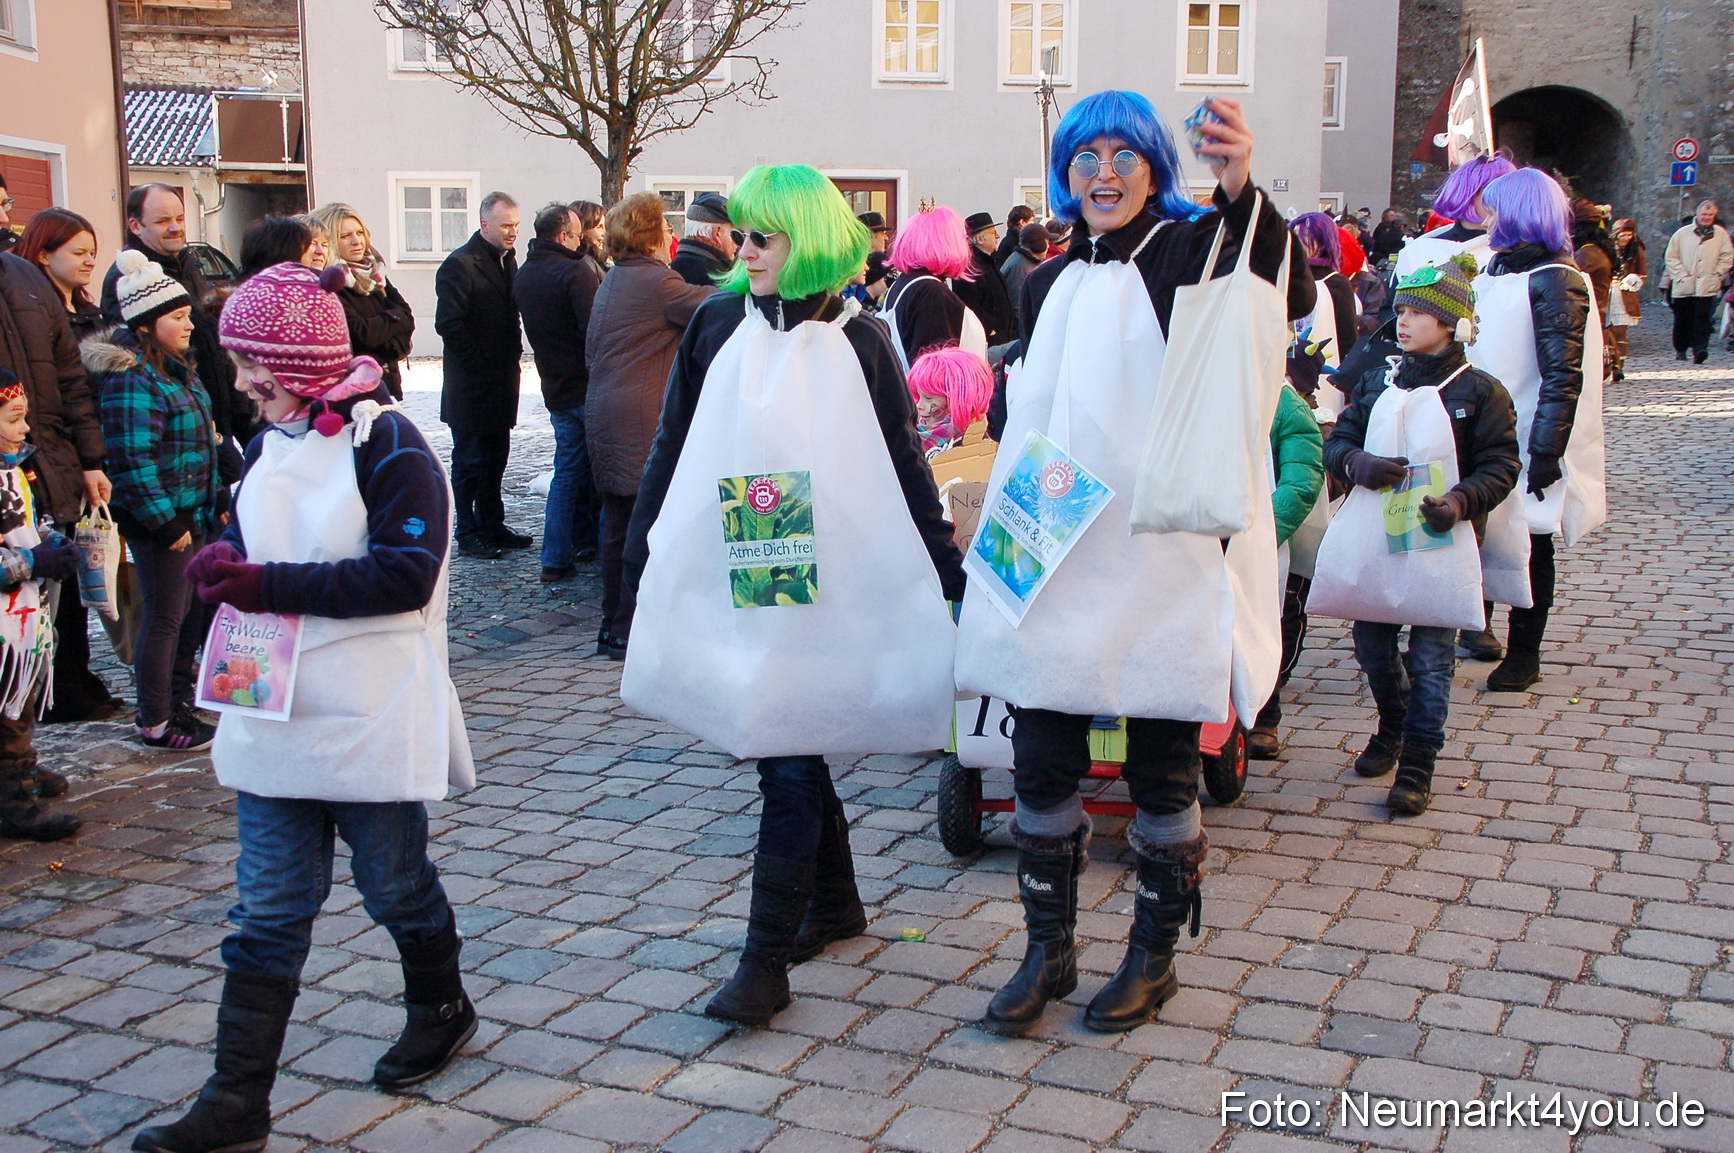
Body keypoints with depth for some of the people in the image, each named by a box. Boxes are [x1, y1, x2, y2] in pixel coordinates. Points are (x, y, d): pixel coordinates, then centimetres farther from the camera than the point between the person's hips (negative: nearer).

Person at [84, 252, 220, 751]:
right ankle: (155, 724, 10)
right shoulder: (130, 378, -19)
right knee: (164, 618, -1)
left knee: (191, 611, 17)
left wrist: (211, 506, 18)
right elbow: (133, 460, -24)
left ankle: (176, 701, 31)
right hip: (158, 521, -9)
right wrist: (166, 524, -21)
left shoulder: (177, 368, 12)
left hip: (191, 515, 9)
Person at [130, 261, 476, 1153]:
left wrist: (273, 585, -25)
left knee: (395, 885, 13)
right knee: (267, 910, 7)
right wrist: (223, 562, -5)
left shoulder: (388, 445, -14)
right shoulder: (267, 445, 10)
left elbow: (406, 575, -21)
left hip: (372, 720, -6)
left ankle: (440, 1007, 40)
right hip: (274, 712, 6)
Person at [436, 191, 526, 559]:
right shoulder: (460, 265, -14)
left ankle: (492, 525, 24)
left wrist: (513, 351, 8)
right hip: (471, 385, -8)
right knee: (469, 461, 1)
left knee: (496, 458, 14)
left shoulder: (508, 262, 12)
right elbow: (448, 323, -20)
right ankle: (468, 534, 8)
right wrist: (478, 362, -16)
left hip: (502, 381, 8)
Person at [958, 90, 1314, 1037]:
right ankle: (1049, 950, 22)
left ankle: (1153, 956, 23)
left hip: (1161, 558, -4)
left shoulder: (1192, 252, -1)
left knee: (1161, 766, 5)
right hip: (1057, 558, 5)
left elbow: (1290, 301, -24)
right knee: (1042, 762, 7)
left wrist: (1241, 194, -40)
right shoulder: (1051, 283, 15)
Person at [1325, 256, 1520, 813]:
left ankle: (1416, 765, 7)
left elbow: (1500, 468, -7)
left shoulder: (1480, 392, -3)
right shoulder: (1377, 382, 8)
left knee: (1431, 654, -2)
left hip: (1442, 541, -4)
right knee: (1372, 642, 11)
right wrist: (1358, 462, -20)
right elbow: (1336, 442, 3)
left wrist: (1461, 502, -26)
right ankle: (1393, 728, 37)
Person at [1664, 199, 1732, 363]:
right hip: (1683, 286, 1)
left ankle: (1700, 349, -18)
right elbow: (1671, 257, 5)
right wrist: (1681, 275, -4)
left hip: (1707, 286, -1)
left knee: (1702, 318, -12)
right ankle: (1680, 349, 20)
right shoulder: (1683, 233, 5)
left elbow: (1727, 257, 10)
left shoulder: (1720, 234, 7)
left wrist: (1716, 274, -1)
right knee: (1682, 319, 7)